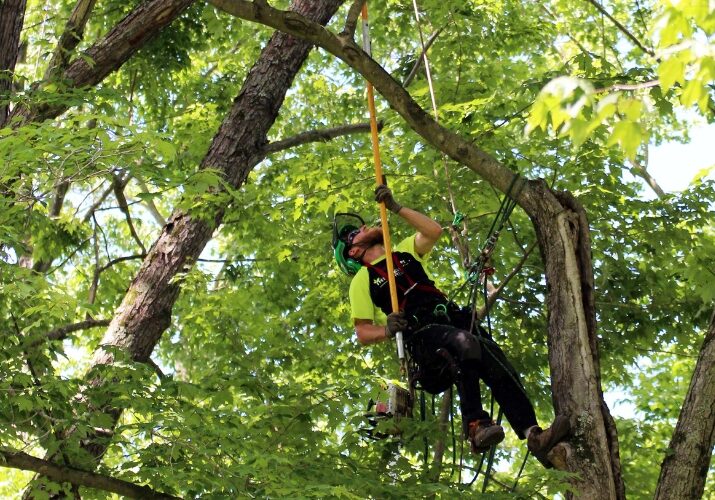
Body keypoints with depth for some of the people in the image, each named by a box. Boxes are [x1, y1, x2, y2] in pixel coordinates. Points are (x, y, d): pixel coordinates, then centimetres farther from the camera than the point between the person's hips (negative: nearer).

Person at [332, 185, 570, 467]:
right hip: (422, 336, -5)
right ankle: (475, 428, -45)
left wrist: (397, 208, 7)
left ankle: (533, 436, -31)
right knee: (464, 343, -39)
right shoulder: (362, 281, 14)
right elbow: (362, 333, 7)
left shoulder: (404, 252, 28)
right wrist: (387, 330, -14)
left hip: (453, 319, 5)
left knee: (500, 368, -21)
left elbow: (434, 231, 9)